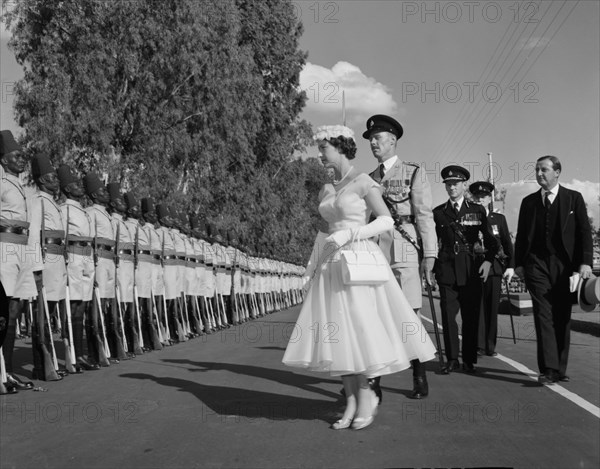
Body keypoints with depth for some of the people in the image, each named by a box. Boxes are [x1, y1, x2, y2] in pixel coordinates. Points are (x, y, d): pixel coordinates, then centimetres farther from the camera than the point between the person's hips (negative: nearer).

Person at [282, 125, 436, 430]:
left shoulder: (363, 182, -4)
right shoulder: (326, 190, 16)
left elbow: (386, 220, -9)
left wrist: (350, 234, -19)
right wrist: (312, 267, 13)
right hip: (332, 267, 7)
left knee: (361, 330, -7)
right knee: (337, 334, 2)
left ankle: (367, 396, 9)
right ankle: (351, 402, 10)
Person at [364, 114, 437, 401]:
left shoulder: (414, 173, 6)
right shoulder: (369, 179, 19)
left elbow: (424, 216, 0)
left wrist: (429, 254, -8)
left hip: (403, 251, -4)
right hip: (372, 251, 4)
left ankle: (419, 378, 14)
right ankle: (372, 382, 5)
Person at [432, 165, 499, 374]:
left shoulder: (477, 211, 9)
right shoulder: (438, 213, 9)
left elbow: (490, 240, 9)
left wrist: (488, 261, -5)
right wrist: (430, 268, 4)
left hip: (471, 270, 0)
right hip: (446, 270, 0)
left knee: (471, 316, 2)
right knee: (448, 315, -3)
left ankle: (469, 360, 13)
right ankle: (452, 359, 7)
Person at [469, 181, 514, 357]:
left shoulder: (499, 219, 11)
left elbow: (507, 244, 10)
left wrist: (510, 266, 1)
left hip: (494, 268, 2)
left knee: (492, 307, 3)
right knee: (477, 307, -7)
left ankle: (490, 346, 11)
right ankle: (479, 345, -3)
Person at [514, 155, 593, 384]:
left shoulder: (574, 198, 5)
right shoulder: (529, 201, 12)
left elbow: (584, 232, 1)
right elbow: (521, 236, 13)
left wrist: (585, 262, -9)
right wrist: (519, 263, 4)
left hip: (565, 265, -1)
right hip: (537, 264, 1)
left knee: (562, 318, 6)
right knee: (544, 315, -9)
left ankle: (560, 369, 15)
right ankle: (549, 369, -13)